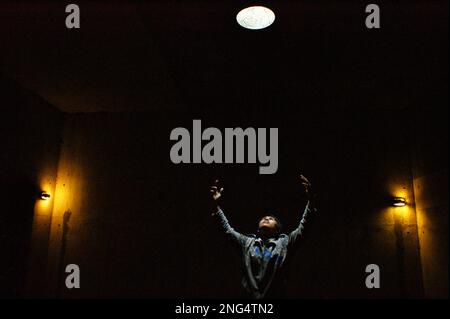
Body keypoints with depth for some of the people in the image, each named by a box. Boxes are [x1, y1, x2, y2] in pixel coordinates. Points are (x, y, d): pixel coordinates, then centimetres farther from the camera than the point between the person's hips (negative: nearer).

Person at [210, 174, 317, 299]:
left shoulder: (284, 242, 7)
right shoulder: (247, 242, 12)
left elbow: (302, 227, 0)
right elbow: (228, 229, 16)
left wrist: (310, 201, -10)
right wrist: (217, 205, 11)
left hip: (275, 296, -1)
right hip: (250, 296, 2)